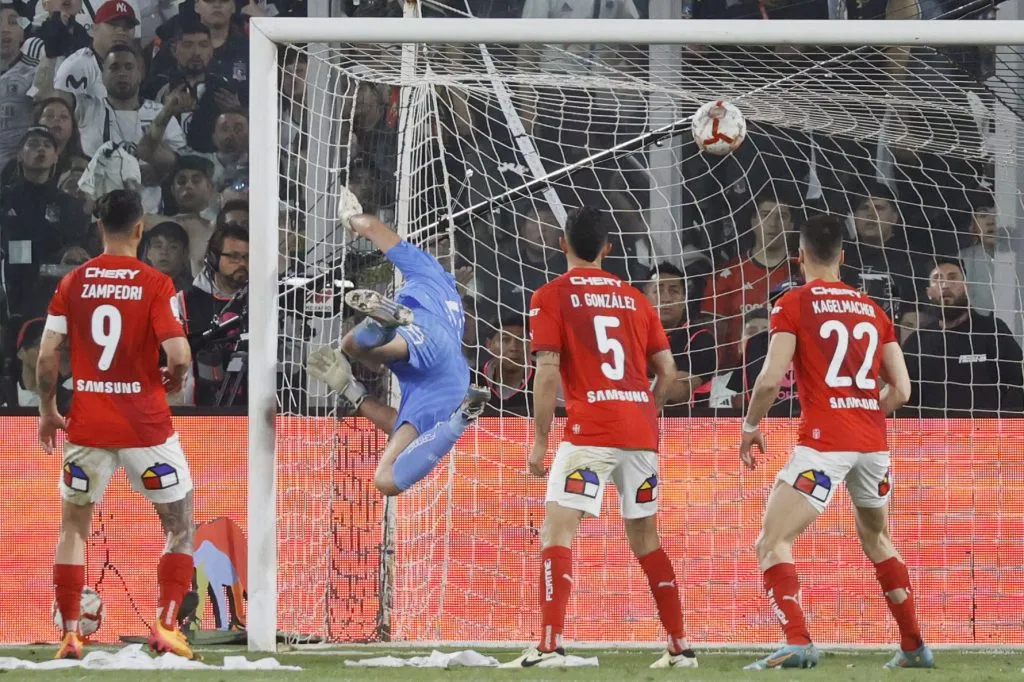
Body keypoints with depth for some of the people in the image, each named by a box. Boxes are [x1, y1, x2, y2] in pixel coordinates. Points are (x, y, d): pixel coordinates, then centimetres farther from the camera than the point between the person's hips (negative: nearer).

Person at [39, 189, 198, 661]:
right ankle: (165, 626, 0)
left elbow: (47, 356, -2)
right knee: (179, 526, 12)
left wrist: (47, 410, 13)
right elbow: (179, 355, -17)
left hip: (86, 424, 2)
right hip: (146, 425, -2)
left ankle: (70, 635, 10)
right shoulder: (155, 284, -8)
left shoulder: (73, 283, 0)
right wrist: (174, 379, 6)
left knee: (73, 528, 16)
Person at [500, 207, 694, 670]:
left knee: (557, 528, -7)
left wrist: (539, 441, -4)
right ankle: (679, 647, 16)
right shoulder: (633, 298, 15)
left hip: (590, 430, -5)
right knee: (645, 537, 16)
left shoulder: (551, 297, 1)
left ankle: (550, 645, -21)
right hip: (642, 431, 5)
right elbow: (667, 370, 14)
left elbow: (548, 372, -8)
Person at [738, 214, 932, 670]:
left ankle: (797, 644, -26)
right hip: (873, 440, 6)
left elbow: (771, 379, -12)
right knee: (875, 538, 28)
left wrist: (750, 426, 5)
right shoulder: (872, 309, 13)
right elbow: (901, 389, 11)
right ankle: (914, 647, 29)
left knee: (772, 544, -6)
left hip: (824, 442, -6)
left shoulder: (793, 304, -3)